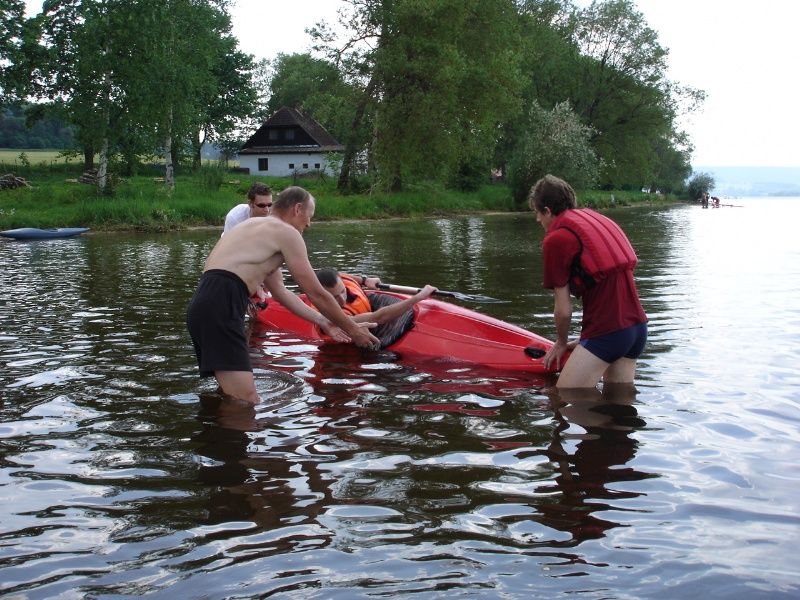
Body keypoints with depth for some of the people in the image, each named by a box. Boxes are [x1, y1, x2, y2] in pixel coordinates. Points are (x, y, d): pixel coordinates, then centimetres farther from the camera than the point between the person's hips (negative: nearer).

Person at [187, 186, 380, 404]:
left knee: (233, 395, 19)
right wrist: (353, 329, 14)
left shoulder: (258, 226, 29)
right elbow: (317, 294, 2)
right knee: (247, 403, -14)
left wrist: (322, 321, 33)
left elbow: (279, 291, 32)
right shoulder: (287, 232, 0)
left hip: (204, 304, 10)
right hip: (220, 306, -10)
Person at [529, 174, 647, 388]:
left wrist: (562, 343, 17)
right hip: (638, 326, 8)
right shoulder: (600, 220, 18)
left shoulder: (556, 239, -6)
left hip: (606, 330, -8)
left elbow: (563, 309, -3)